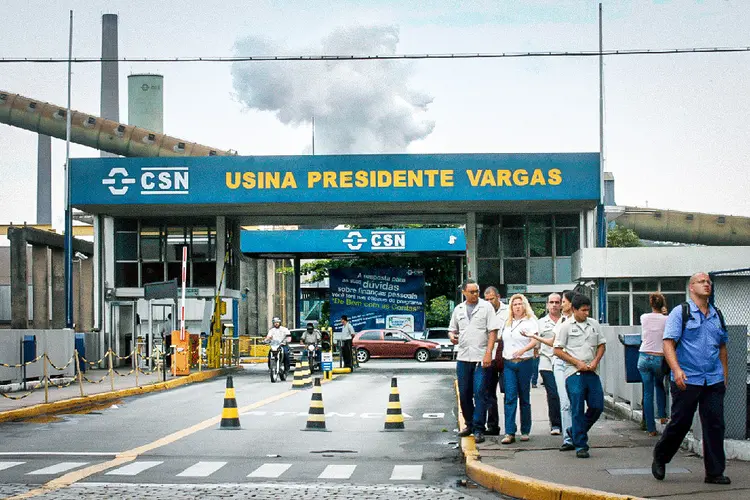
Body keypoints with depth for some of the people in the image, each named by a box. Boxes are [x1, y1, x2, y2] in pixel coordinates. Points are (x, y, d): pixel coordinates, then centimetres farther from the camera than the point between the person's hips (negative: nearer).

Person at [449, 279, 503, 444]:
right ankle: (470, 424, 24)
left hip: (481, 357, -5)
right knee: (464, 393, 9)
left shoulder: (486, 306, 0)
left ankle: (478, 429, -7)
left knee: (479, 393, -9)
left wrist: (488, 353, -14)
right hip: (463, 357, 5)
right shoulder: (458, 309, 13)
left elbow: (493, 331, -5)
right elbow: (452, 329, 22)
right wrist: (452, 336, -3)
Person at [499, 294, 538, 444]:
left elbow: (534, 341, -13)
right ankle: (509, 433, -11)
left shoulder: (530, 321, 0)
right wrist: (500, 359, 13)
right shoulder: (507, 323, 16)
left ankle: (525, 431, 14)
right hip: (508, 363, 4)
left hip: (524, 362, -3)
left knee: (524, 397, 4)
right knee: (510, 397, -6)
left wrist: (523, 350, -30)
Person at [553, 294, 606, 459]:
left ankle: (575, 431, 23)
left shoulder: (594, 324, 10)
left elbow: (601, 345, 17)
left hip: (591, 372, 4)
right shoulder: (566, 326, -2)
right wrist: (578, 363, -9)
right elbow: (558, 351, -2)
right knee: (578, 410, -5)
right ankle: (580, 445, 1)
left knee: (597, 406, 1)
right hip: (574, 373, -4)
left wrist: (595, 361, -1)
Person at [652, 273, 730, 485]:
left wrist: (724, 375, 19)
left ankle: (715, 472, 6)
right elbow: (668, 343, -10)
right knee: (680, 423, 1)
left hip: (714, 380, 5)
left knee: (715, 425, 0)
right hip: (686, 380, -4)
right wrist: (676, 369, -24)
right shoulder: (680, 312, -2)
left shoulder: (717, 316, 15)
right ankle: (659, 459, 23)